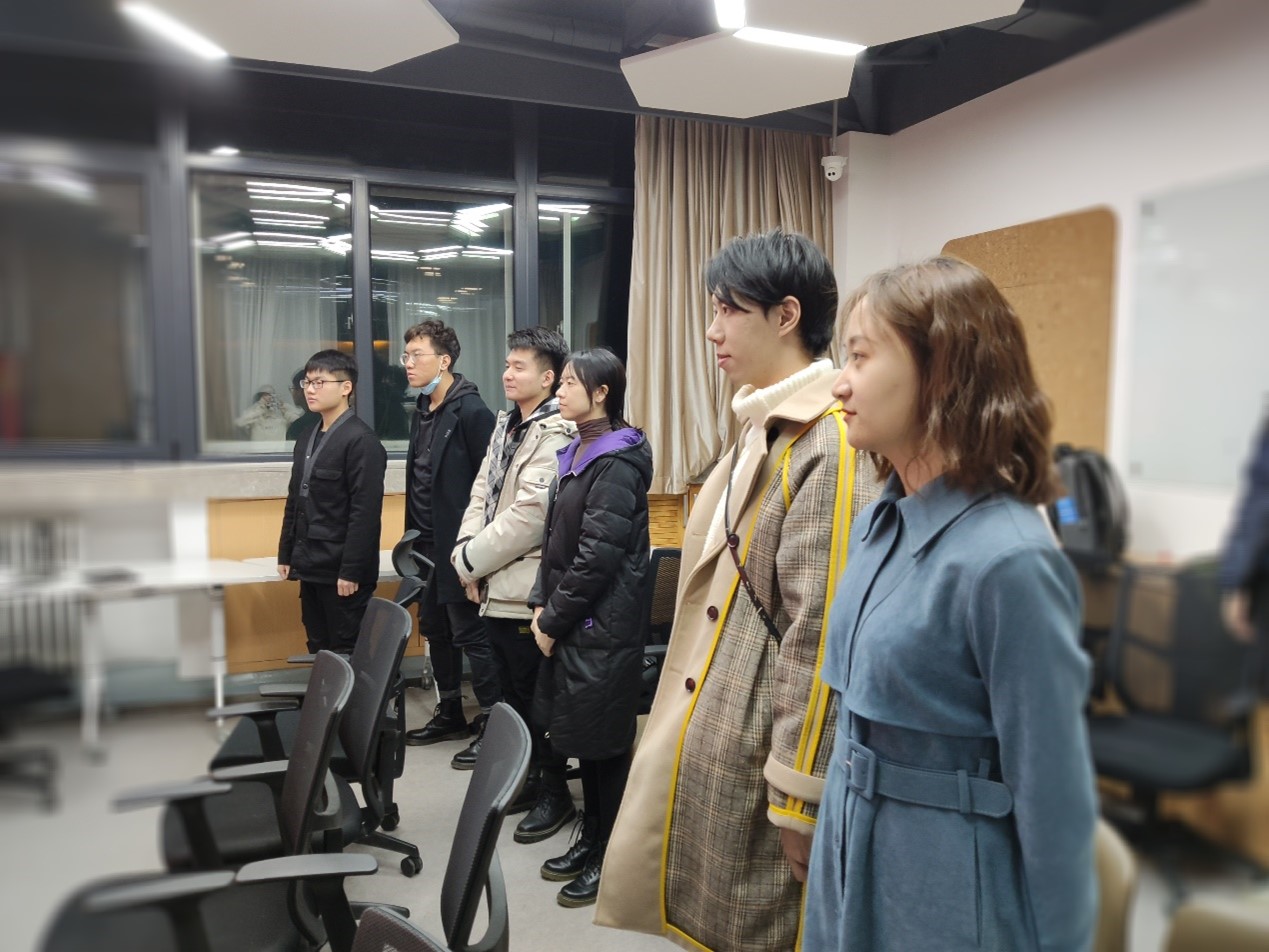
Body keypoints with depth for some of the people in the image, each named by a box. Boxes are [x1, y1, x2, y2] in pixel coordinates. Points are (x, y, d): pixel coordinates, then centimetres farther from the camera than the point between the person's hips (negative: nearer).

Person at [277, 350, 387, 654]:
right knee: (319, 651, 14)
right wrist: (286, 554, 15)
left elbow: (366, 511, -18)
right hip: (311, 569, 8)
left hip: (342, 572, -8)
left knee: (347, 656, 1)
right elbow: (295, 501, 18)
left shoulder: (362, 440, -13)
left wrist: (351, 571, -19)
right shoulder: (307, 440, 14)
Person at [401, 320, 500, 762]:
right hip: (428, 545, 9)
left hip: (459, 547, -9)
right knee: (435, 629, 17)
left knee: (470, 633, -3)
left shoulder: (470, 410, -15)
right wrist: (414, 536, 14)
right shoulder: (423, 412, 12)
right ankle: (450, 715, 31)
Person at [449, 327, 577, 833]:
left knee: (535, 698, 4)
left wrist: (468, 560, -11)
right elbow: (481, 493, 11)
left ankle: (554, 792, 21)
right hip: (494, 588, 9)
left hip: (525, 591, -8)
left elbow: (526, 518, -21)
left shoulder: (555, 435, -15)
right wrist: (470, 550, -6)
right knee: (512, 693, 19)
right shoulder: (507, 425, 13)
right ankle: (526, 780, 35)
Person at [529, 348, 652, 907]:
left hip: (602, 627, -9)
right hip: (570, 623, 9)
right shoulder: (577, 453, 12)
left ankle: (610, 859, 20)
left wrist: (554, 618, -13)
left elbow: (597, 555, -20)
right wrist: (541, 603, 6)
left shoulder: (617, 462, -16)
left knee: (603, 741, 4)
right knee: (581, 737, 17)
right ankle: (590, 840, 33)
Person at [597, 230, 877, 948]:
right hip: (713, 737, 9)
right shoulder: (764, 427, 10)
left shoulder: (830, 441, -20)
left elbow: (822, 633, -22)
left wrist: (800, 795, -18)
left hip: (762, 753, -9)